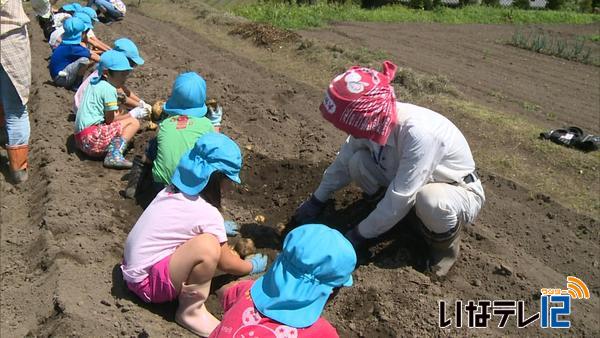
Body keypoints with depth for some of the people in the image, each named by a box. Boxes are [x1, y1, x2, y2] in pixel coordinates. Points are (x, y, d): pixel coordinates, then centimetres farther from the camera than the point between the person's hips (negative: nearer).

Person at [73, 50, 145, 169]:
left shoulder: (96, 82, 18)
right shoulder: (109, 89, -9)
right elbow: (110, 119, -8)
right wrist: (132, 114, 3)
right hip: (92, 137, -9)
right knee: (134, 122, -4)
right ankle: (115, 155, -22)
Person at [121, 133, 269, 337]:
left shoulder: (174, 190, 1)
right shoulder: (208, 214, -21)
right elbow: (226, 264, -6)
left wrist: (218, 227, 35)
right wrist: (252, 266, 13)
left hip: (135, 267, 9)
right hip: (148, 282, -9)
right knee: (207, 246, -30)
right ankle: (190, 311, -8)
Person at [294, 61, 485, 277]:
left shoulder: (419, 133, -39)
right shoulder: (373, 119, -18)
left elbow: (399, 198, -33)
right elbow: (344, 160, -2)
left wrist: (359, 234, -22)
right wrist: (317, 201, 4)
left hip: (461, 191, -5)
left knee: (429, 199, -40)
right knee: (358, 163, -17)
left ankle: (445, 242, -6)